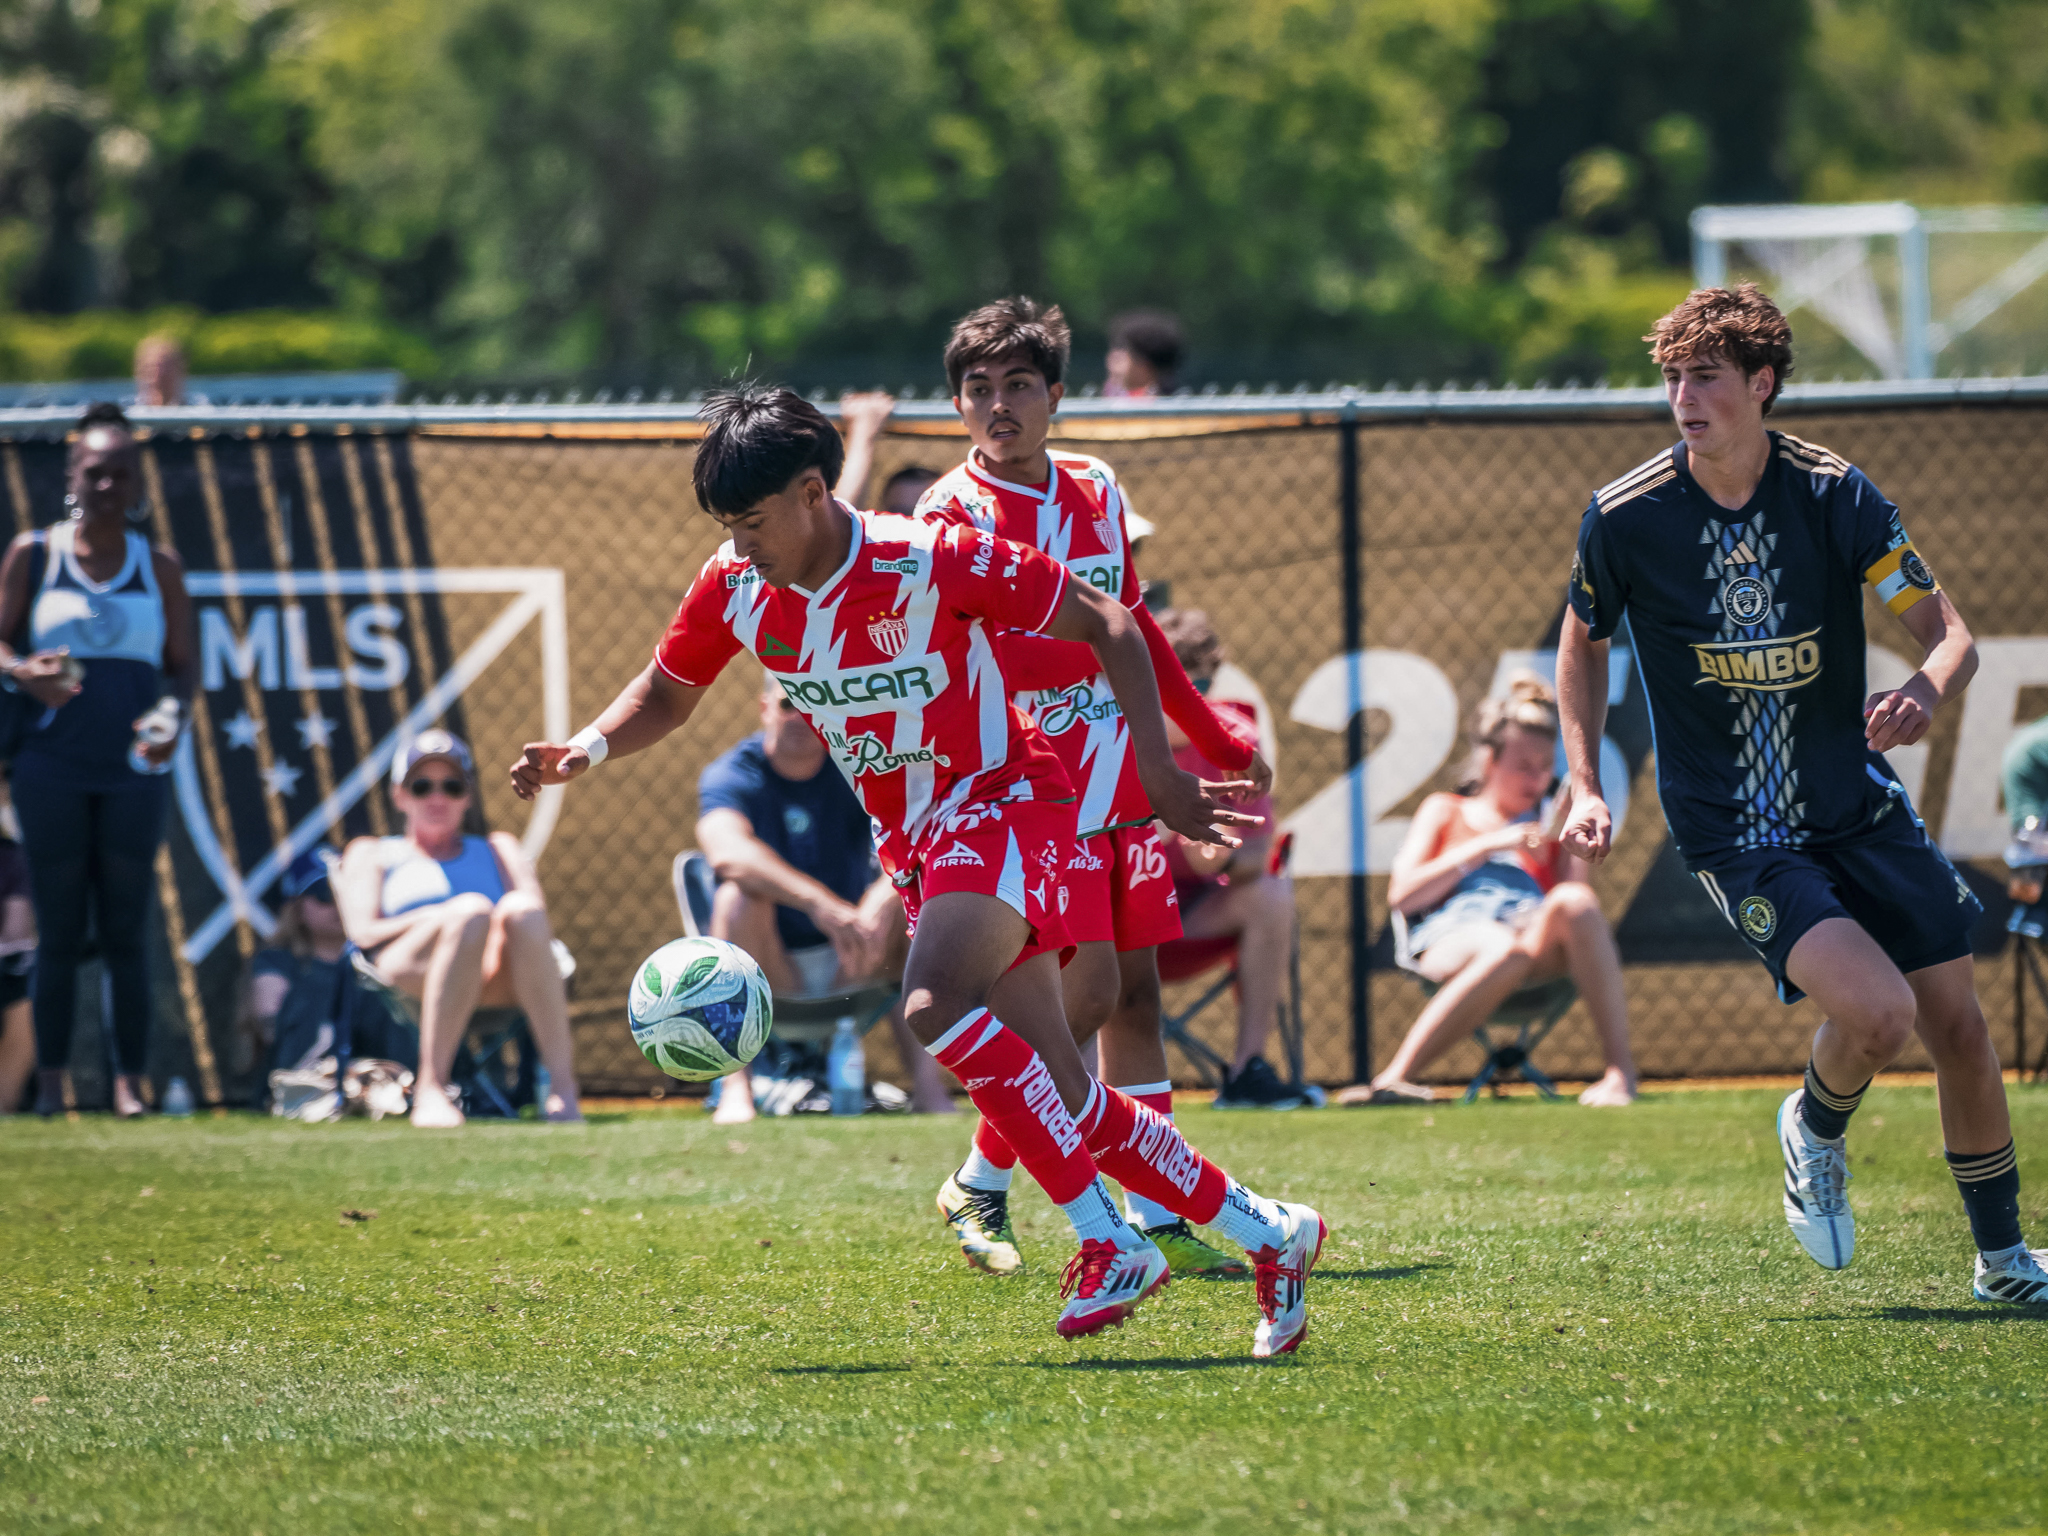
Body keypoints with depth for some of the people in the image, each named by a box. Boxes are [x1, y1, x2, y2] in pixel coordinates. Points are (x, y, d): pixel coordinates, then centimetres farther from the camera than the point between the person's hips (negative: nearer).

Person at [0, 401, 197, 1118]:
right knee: (59, 931, -1)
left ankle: (129, 1082, -2)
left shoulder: (158, 567, 8)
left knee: (126, 931, -2)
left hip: (132, 770, 1)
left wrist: (169, 713, -15)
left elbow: (184, 664, 7)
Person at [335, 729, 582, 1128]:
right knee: (471, 910, -36)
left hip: (500, 980, 2)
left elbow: (539, 919, 16)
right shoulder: (371, 853, 31)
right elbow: (362, 933, 10)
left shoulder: (498, 850, 37)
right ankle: (430, 1089, -42)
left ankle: (562, 1085, -43)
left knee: (522, 911, -35)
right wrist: (447, 918, -6)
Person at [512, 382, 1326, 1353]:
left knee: (934, 1002, -33)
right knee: (1066, 1102, 1)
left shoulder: (933, 562, -22)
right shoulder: (734, 588, -5)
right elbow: (665, 694, 12)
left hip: (1005, 800, -7)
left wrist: (1159, 774, -17)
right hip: (912, 841, 7)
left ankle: (1107, 1240, -27)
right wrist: (588, 749, -10)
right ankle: (1269, 1235, 15)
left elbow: (1106, 625, -13)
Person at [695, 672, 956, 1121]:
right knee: (737, 896, -31)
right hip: (766, 971, -2)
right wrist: (819, 904, -51)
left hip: (850, 970, 2)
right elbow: (728, 852, -35)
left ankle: (928, 1085, -27)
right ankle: (735, 1089, -37)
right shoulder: (730, 777, -11)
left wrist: (882, 902, -46)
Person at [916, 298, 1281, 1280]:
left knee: (1136, 994, 6)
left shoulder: (1095, 493, 10)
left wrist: (1217, 741, 28)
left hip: (1121, 784, 6)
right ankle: (978, 1187, 5)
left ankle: (1155, 1223, 10)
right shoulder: (952, 514, -10)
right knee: (1088, 994, -13)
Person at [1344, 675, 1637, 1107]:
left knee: (1575, 900, -36)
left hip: (1536, 930, 3)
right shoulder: (1446, 812, 27)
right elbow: (1401, 895, 10)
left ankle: (1620, 1070, -41)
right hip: (1451, 935, -2)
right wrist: (1485, 847, 3)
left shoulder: (1546, 829, 33)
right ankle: (1395, 1079, -50)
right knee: (1508, 951, -43)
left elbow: (1573, 905, 18)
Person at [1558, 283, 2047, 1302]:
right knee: (1877, 1011, -23)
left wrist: (1926, 691, -30)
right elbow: (1583, 645, 10)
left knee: (1958, 1031, 3)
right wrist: (1585, 788, 0)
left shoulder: (1835, 494, -8)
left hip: (1860, 809, 3)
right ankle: (1815, 1130, 12)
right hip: (1731, 832, -3)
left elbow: (1949, 632, -7)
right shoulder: (1624, 517, -9)